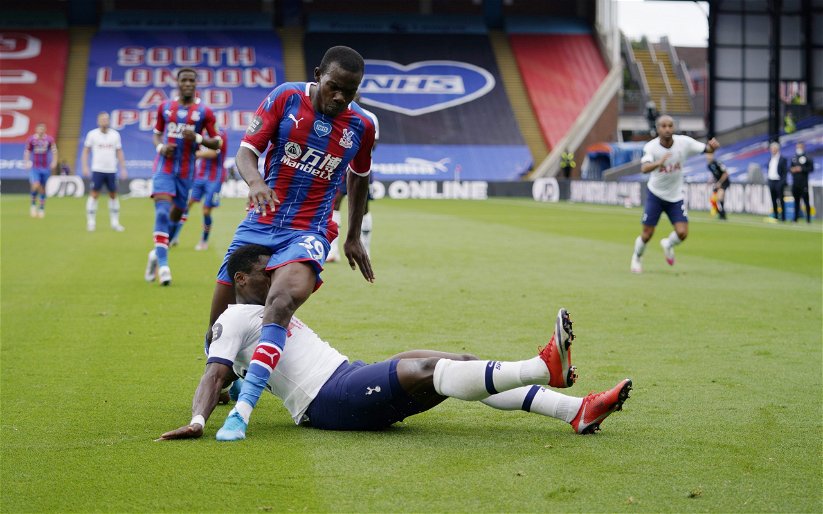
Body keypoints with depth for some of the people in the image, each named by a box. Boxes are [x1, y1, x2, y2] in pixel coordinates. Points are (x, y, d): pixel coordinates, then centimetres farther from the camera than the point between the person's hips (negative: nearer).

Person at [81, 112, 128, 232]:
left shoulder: (115, 135, 7)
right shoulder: (92, 134, 1)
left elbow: (119, 153, 11)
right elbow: (85, 151, 4)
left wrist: (123, 169, 6)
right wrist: (85, 167, -5)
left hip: (111, 171, 2)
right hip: (97, 170, -2)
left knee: (113, 195, 5)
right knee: (94, 194, -5)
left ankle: (115, 222, 12)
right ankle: (91, 222, 1)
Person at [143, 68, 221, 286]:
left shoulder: (204, 112, 0)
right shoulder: (165, 107, 6)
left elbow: (217, 143, 2)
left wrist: (197, 138, -16)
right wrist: (160, 147, -5)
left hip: (186, 171, 1)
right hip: (164, 167, -1)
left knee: (176, 215, 10)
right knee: (162, 211, -17)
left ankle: (157, 253, 34)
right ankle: (162, 264, -21)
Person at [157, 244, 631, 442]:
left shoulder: (271, 311, 30)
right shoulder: (235, 320, 1)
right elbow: (215, 375, -12)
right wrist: (197, 421, -24)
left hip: (354, 379, 10)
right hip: (329, 399, -10)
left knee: (464, 365, -4)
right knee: (429, 368, -28)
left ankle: (575, 411, -15)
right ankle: (545, 368, -42)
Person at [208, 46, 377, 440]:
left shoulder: (361, 125, 0)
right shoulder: (286, 97, -5)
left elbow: (359, 179, 18)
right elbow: (246, 150, -7)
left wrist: (353, 237, 24)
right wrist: (255, 181, -29)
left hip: (308, 232, -2)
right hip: (259, 224, 2)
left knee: (281, 302, -32)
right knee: (220, 318, 5)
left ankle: (243, 407, -39)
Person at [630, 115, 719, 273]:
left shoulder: (683, 142, -13)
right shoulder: (651, 147, -21)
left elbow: (706, 149, -9)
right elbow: (644, 168, -38)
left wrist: (712, 146, -34)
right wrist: (659, 163, -59)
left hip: (676, 197, 2)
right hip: (655, 195, -2)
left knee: (682, 233, -10)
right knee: (647, 234, -1)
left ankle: (668, 245, 26)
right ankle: (637, 257, 31)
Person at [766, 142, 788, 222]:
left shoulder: (782, 159, -6)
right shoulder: (770, 159, 14)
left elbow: (785, 171, -8)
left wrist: (782, 182, -15)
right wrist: (768, 179, 10)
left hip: (778, 182, -6)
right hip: (771, 181, 6)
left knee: (780, 200, -5)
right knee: (774, 200, 8)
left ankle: (783, 217, -2)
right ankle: (775, 216, 13)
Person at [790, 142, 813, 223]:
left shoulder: (808, 159, -2)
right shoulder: (793, 159, 15)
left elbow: (811, 168, -9)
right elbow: (790, 168, 21)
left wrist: (801, 169, -16)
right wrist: (792, 169, -2)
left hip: (803, 184, -5)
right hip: (795, 184, 5)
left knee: (806, 201, -6)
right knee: (796, 201, 10)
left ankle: (808, 219, -3)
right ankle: (795, 219, 15)